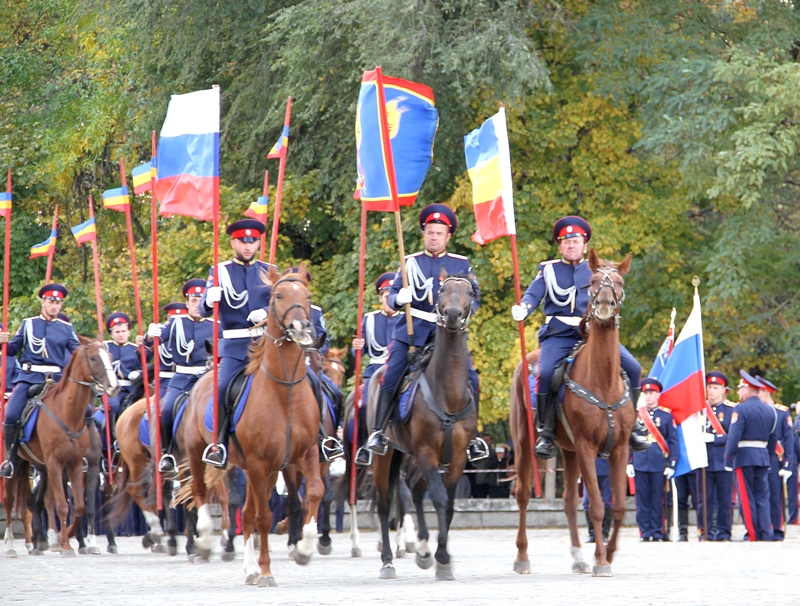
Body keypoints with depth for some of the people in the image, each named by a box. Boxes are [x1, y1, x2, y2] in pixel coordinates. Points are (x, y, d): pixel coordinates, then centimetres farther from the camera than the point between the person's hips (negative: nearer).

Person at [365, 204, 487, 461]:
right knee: (390, 377, -14)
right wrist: (398, 298, -17)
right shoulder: (410, 263, 9)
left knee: (470, 380, -11)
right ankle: (378, 432, -5)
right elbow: (392, 294, 7)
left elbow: (475, 296, 8)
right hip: (413, 329, 0)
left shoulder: (461, 264, 9)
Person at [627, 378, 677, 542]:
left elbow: (673, 441, 3)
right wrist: (628, 462, 4)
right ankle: (645, 532, 6)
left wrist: (671, 465, -3)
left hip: (659, 465, -2)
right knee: (642, 500, 1)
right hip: (640, 464, 2)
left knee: (658, 499, 0)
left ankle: (657, 532, 6)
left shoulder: (666, 415, 4)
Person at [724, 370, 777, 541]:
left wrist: (728, 459, -11)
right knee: (763, 496, 8)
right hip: (763, 457, 6)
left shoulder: (741, 409, -10)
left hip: (744, 457, -6)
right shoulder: (770, 410, 10)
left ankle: (753, 534, -3)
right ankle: (766, 533, 3)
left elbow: (734, 437, -16)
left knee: (747, 497, -1)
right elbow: (773, 438, 13)